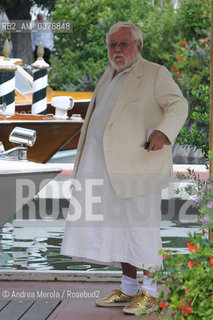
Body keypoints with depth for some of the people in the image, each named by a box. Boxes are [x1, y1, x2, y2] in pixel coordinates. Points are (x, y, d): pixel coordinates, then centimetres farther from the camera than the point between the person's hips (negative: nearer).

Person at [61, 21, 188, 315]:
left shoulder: (155, 74, -5)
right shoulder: (110, 76, 17)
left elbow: (177, 106, -15)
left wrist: (162, 132, -34)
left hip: (137, 164, -7)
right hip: (106, 165, 7)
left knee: (141, 227, -5)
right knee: (117, 226, 8)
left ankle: (149, 293, 2)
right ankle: (128, 288, 15)